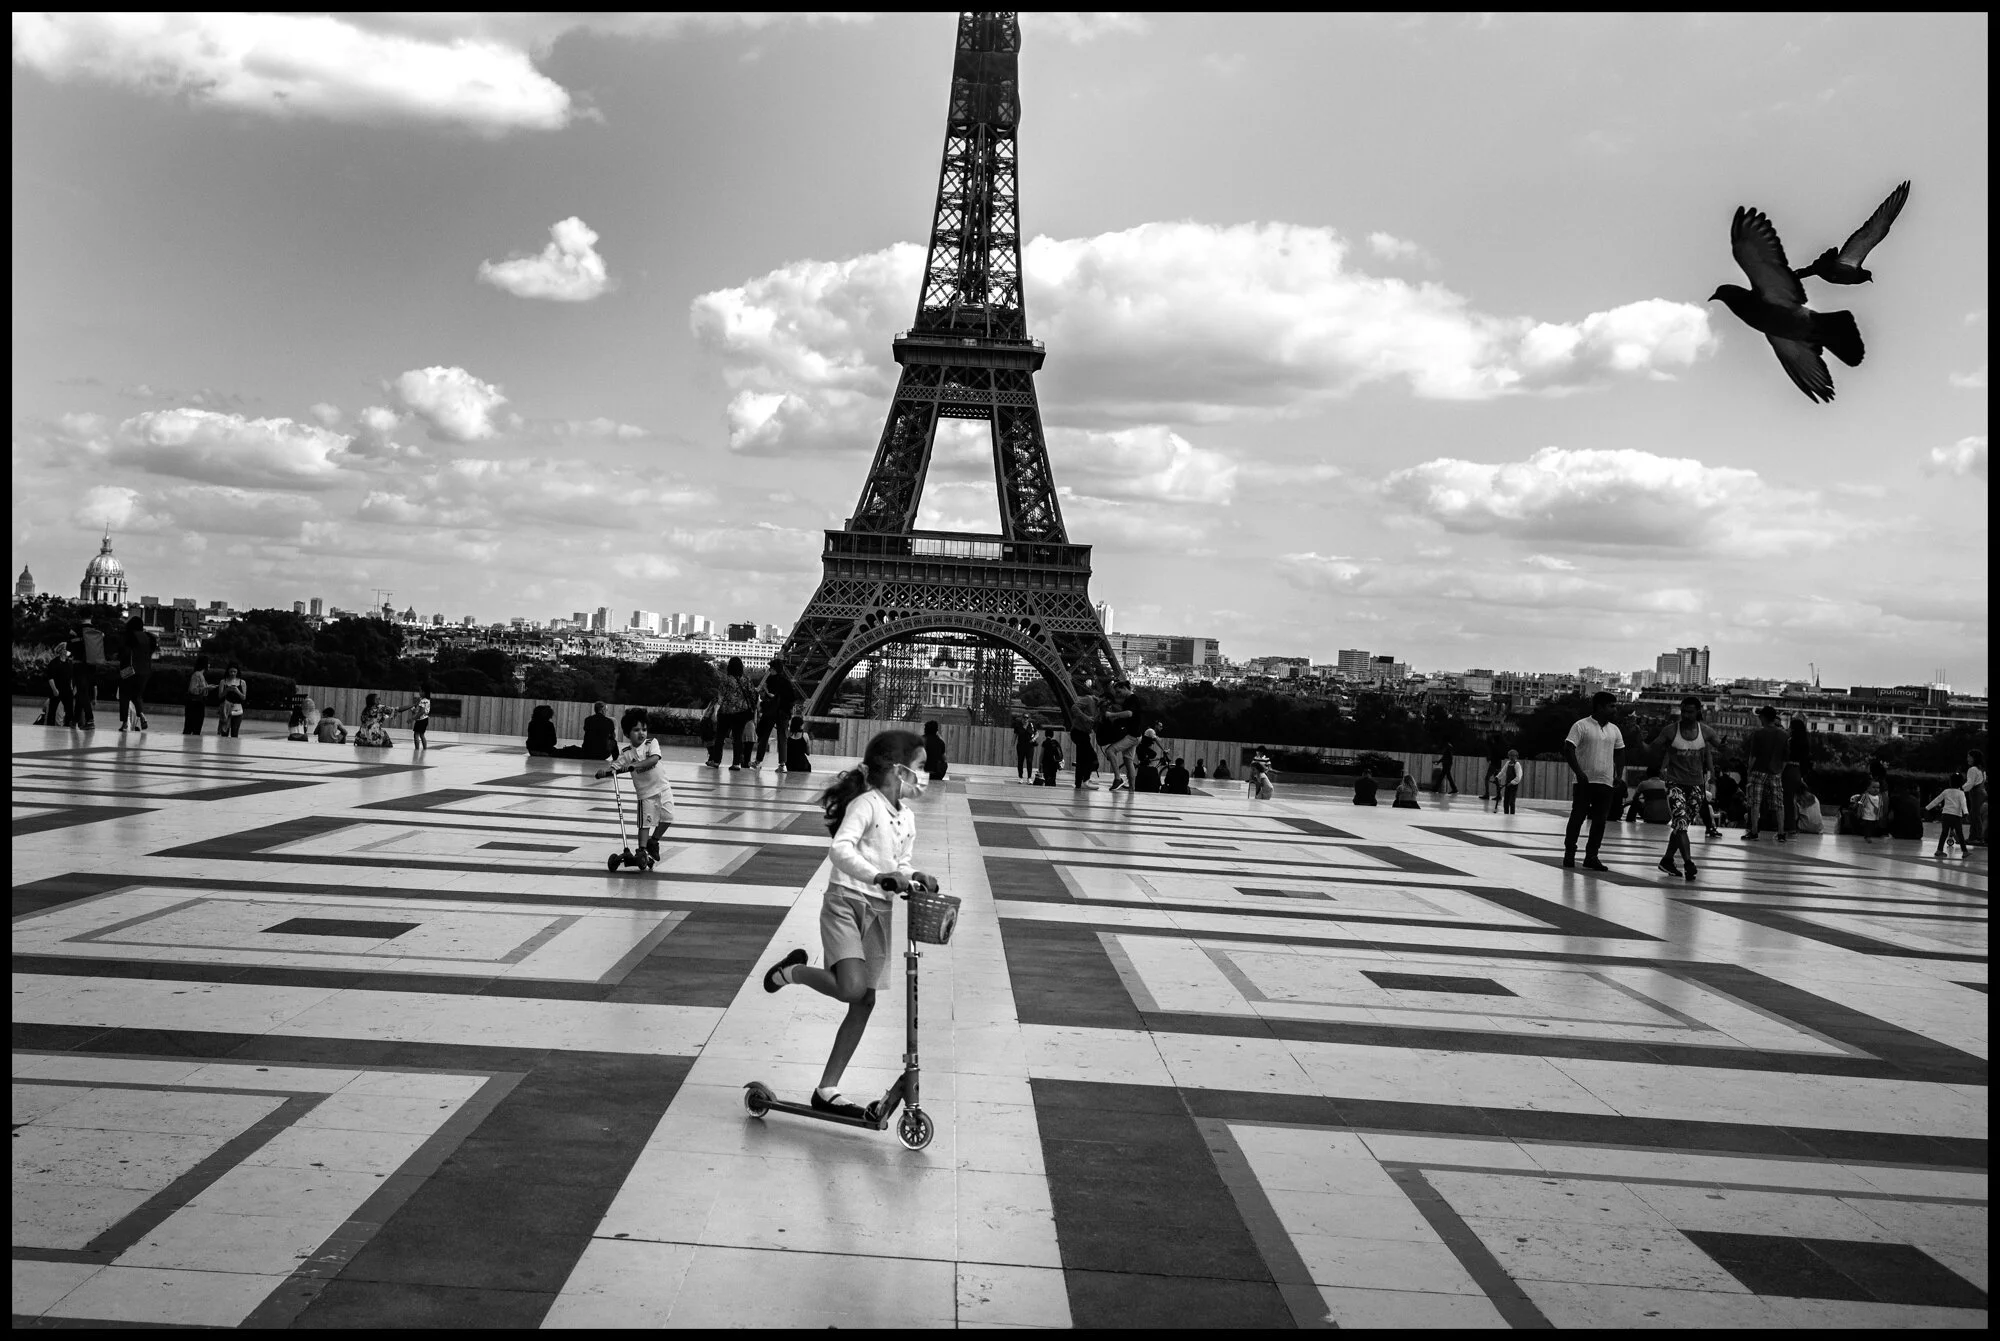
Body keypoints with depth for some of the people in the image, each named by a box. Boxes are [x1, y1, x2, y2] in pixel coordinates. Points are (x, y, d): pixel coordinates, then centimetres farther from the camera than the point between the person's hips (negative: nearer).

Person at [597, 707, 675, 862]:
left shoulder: (652, 743, -6)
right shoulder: (626, 753, -3)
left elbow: (654, 759, -23)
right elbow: (615, 766, -6)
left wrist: (635, 765, -35)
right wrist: (604, 771, -29)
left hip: (662, 787, 1)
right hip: (645, 792, -1)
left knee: (667, 817, -4)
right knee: (645, 823, -3)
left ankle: (653, 841, 18)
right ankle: (642, 851, 5)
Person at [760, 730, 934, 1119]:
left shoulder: (908, 818, 11)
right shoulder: (866, 804, -13)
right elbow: (840, 849, -27)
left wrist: (911, 877, 0)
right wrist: (879, 875, -38)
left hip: (879, 912, 8)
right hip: (845, 902, -8)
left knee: (864, 1003, 6)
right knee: (851, 988, -25)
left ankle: (827, 1091, 15)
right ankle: (791, 971, 6)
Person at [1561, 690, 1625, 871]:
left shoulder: (1614, 730, 12)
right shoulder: (1581, 725, -7)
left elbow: (1620, 753, 22)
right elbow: (1568, 749, -12)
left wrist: (1619, 775, 9)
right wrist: (1579, 773, -19)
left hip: (1605, 782, 5)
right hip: (1584, 781, -5)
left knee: (1600, 822, 3)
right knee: (1577, 818, 0)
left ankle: (1591, 857, 9)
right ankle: (1569, 853, 11)